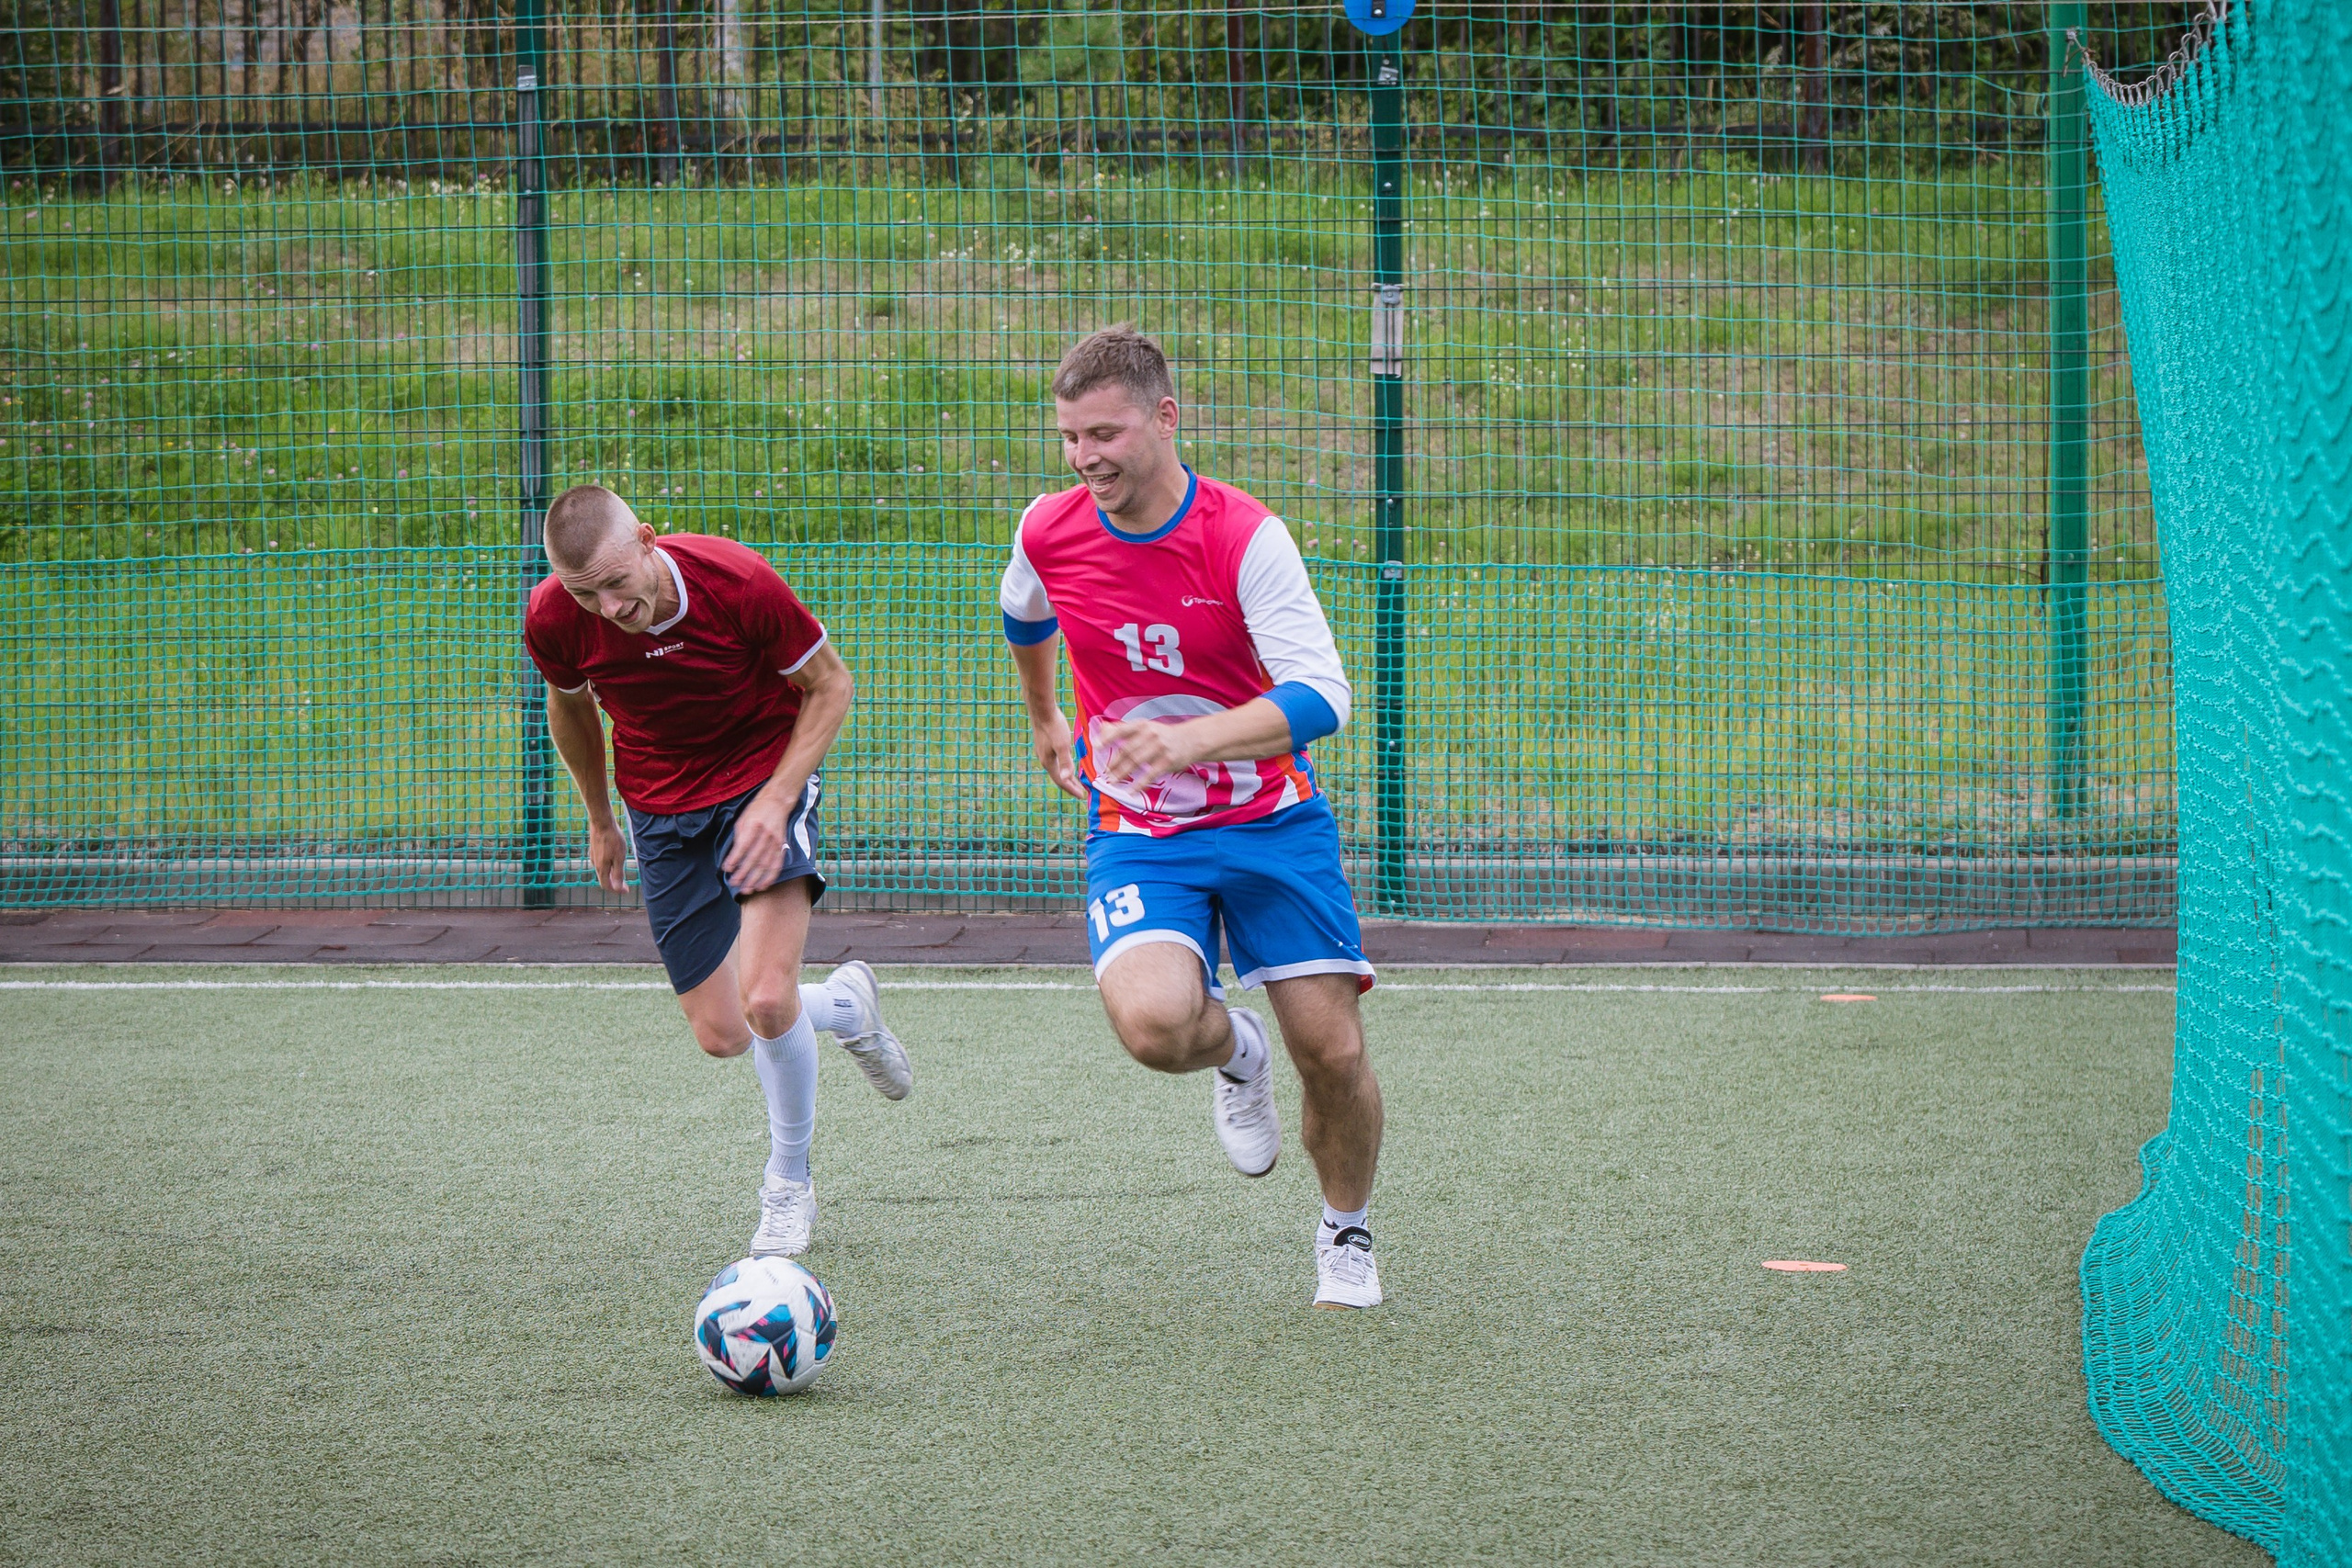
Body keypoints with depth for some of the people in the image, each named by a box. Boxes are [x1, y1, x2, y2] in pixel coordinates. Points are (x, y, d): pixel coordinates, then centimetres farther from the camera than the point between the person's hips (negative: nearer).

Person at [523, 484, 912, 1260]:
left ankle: (788, 1188, 4)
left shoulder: (737, 582, -27)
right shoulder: (553, 620, -18)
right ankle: (844, 1004, 35)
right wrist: (600, 820, 18)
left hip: (766, 777, -3)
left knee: (766, 999, -22)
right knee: (721, 1035, 0)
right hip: (663, 807, 4)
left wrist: (775, 801, -22)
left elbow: (831, 685, -12)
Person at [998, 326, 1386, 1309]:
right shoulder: (1048, 533, -6)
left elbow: (1320, 697, -27)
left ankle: (1346, 1234, 23)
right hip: (1136, 833, 1)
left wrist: (1192, 739, -43)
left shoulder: (1246, 537, -17)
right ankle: (1235, 1053, 12)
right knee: (1153, 1024, -27)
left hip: (1271, 817, -1)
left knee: (1332, 1049, -7)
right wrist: (1044, 720, 36)